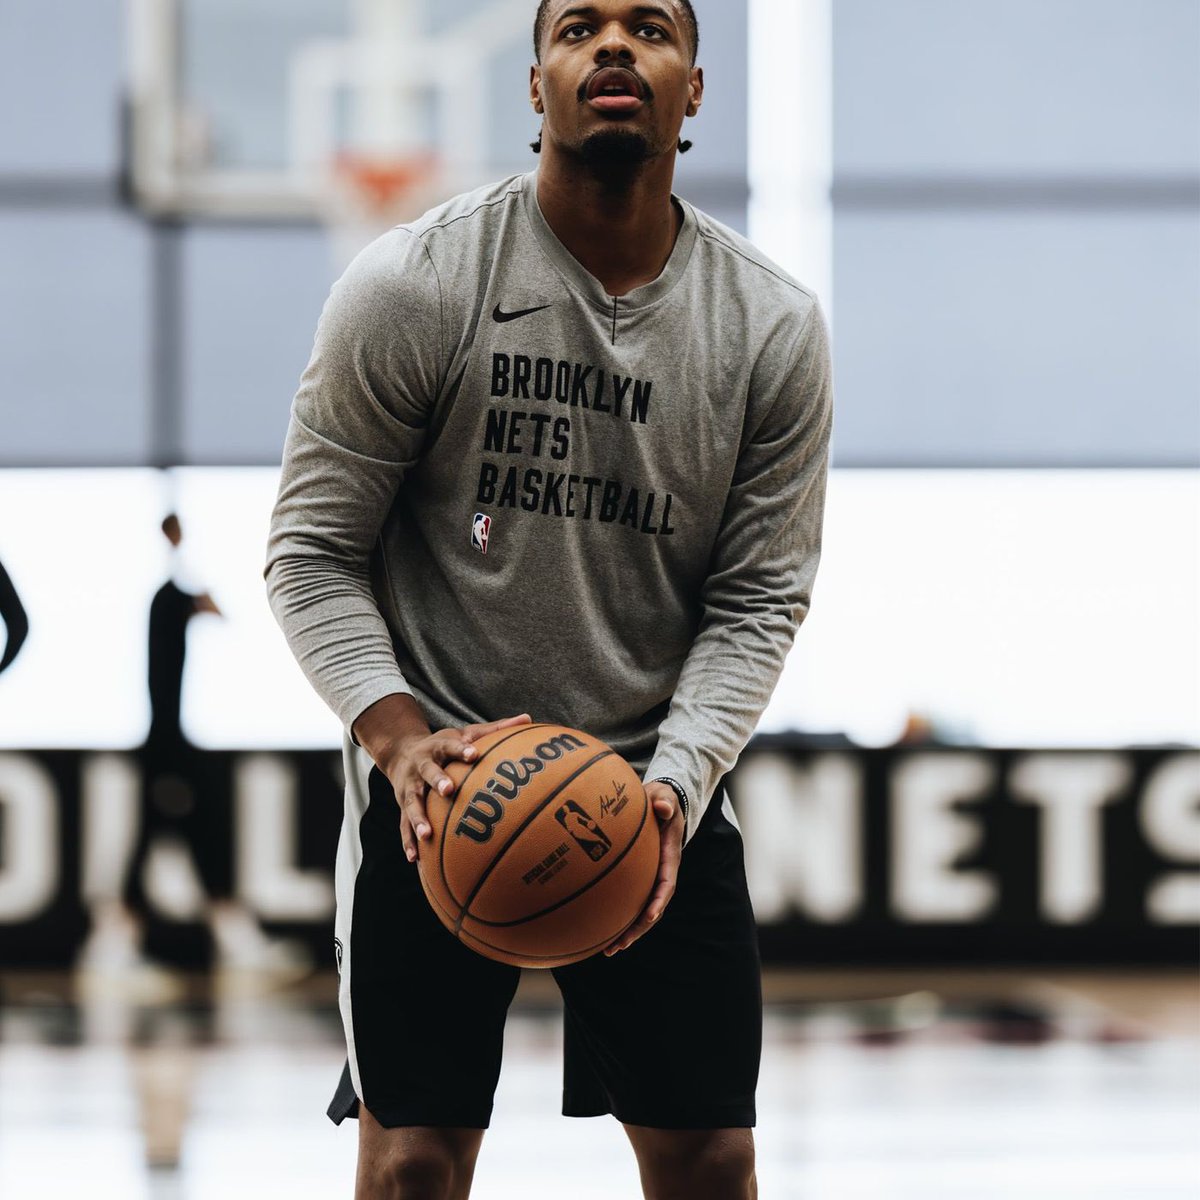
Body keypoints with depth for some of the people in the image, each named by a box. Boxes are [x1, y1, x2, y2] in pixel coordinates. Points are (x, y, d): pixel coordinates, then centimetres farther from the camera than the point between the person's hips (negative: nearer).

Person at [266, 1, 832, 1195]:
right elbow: (311, 549, -6)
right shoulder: (410, 287, -10)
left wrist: (674, 785, -17)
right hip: (440, 777, -2)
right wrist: (396, 732, -23)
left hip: (655, 777, 2)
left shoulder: (774, 327, -3)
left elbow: (760, 598, -1)